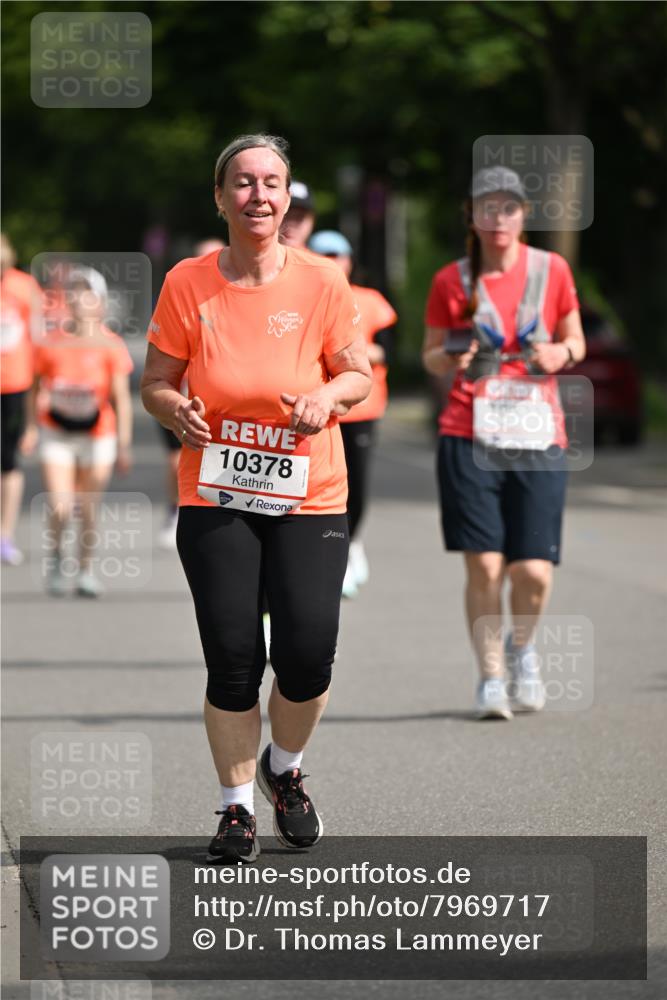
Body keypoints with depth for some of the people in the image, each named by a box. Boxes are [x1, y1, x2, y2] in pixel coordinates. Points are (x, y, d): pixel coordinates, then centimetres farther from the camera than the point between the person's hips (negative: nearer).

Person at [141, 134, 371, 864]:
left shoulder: (321, 283, -2)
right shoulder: (187, 285, -3)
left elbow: (358, 373, 8)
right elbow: (154, 381, 5)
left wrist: (329, 397, -14)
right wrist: (176, 410, -17)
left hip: (308, 498, 0)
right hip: (214, 500, 0)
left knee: (308, 656, -8)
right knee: (232, 660, -4)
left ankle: (285, 770, 24)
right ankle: (236, 806, 16)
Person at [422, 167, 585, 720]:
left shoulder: (552, 270, 6)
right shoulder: (451, 281, 5)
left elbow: (575, 340, 16)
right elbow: (430, 356, 14)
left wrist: (561, 352, -6)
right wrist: (451, 359, -8)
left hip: (538, 438, 0)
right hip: (469, 438, 0)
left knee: (534, 571, -6)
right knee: (483, 566, -7)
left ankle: (522, 645, 25)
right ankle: (491, 676, 10)